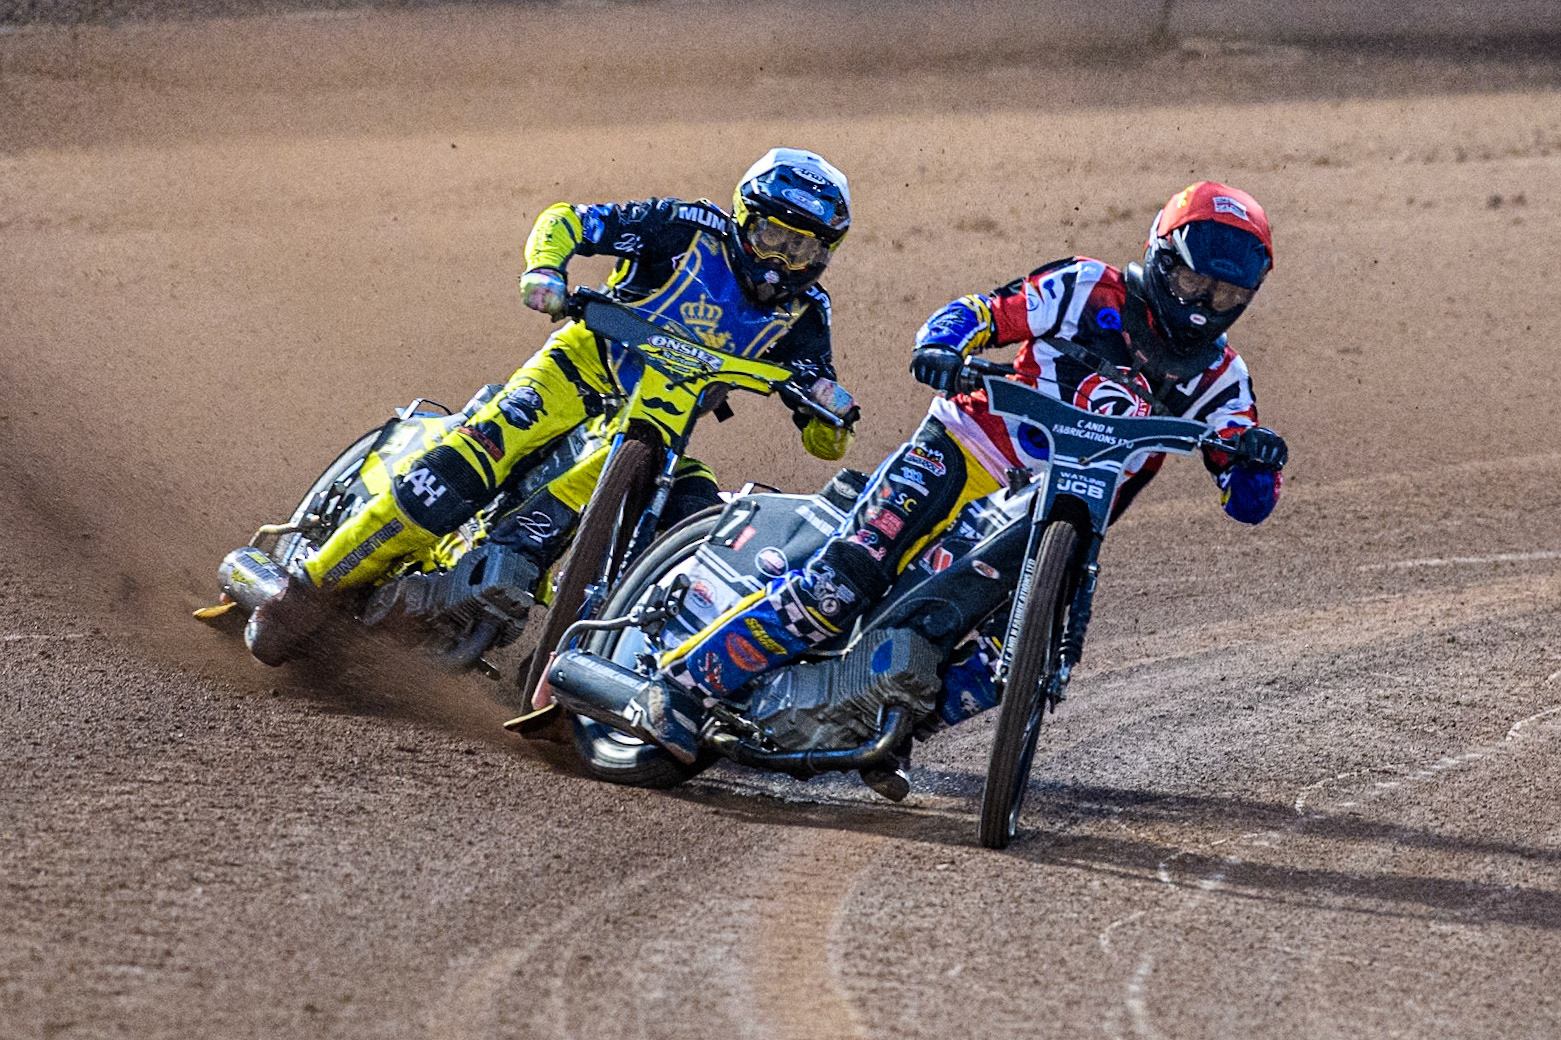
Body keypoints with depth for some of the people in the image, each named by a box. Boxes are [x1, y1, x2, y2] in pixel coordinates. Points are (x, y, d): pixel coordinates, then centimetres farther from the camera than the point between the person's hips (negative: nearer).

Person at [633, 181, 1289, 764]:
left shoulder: (1217, 375, 7)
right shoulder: (1093, 291, -4)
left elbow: (1248, 502, 4)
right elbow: (980, 312, -5)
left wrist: (1256, 458, -20)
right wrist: (942, 347, -28)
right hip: (969, 457, -5)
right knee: (841, 584, -21)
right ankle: (686, 680, -13)